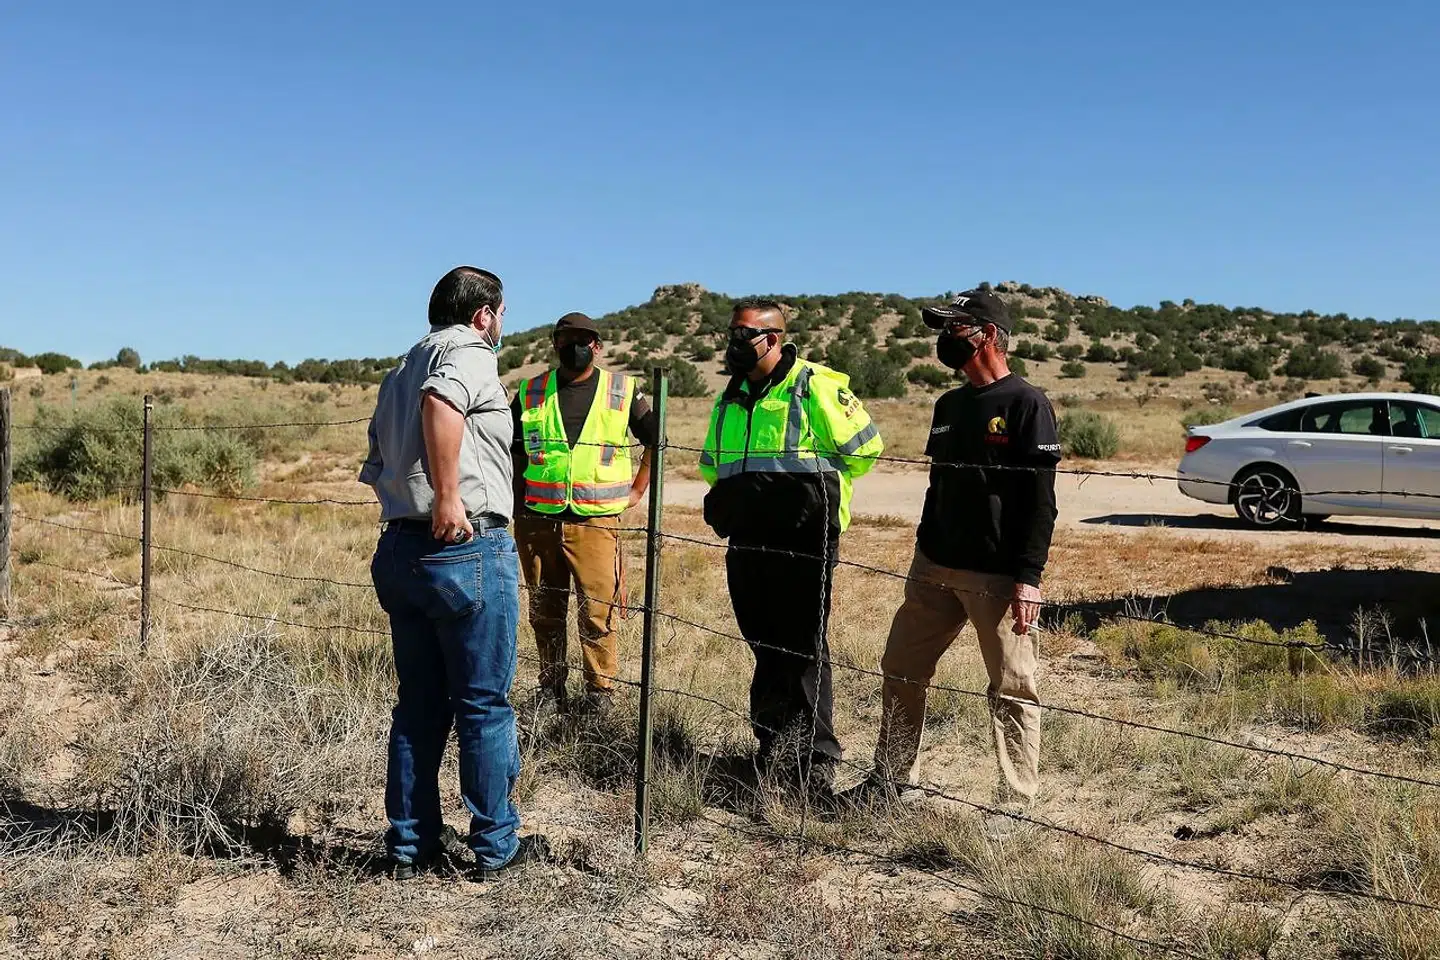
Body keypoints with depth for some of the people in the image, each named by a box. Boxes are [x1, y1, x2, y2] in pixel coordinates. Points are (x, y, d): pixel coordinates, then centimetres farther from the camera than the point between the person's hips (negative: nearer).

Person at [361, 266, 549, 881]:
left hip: (399, 548, 8)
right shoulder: (469, 352, -6)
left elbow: (374, 465, 22)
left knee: (419, 704, 15)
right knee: (484, 705, 3)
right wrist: (448, 499, -27)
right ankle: (496, 848, 14)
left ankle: (410, 846, 22)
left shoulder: (400, 372, 22)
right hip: (467, 550, -8)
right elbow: (441, 402, -29)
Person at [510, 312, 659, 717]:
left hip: (595, 521, -2)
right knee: (544, 612, 9)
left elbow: (656, 440, 14)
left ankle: (600, 690, 9)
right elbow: (512, 450, 19)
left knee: (598, 612, -5)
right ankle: (550, 687, 23)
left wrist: (637, 489, 7)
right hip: (537, 522, 2)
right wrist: (518, 501, 11)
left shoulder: (622, 391, 5)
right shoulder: (530, 393, 9)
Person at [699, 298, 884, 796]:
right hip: (747, 542, 7)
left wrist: (815, 488, 4)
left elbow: (864, 445, -2)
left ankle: (815, 764, 5)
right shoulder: (732, 397, 16)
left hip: (802, 540, -7)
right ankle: (774, 751, 24)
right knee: (765, 648, 13)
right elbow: (713, 464, 31)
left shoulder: (816, 385, -6)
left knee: (803, 651, -3)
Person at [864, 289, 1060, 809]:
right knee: (900, 670, 12)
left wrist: (1028, 578, -18)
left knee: (1013, 689, 0)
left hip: (997, 578, -8)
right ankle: (890, 780, 25)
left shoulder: (1027, 404, -8)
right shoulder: (948, 406, 15)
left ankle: (1018, 805, 10)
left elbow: (1041, 501, -13)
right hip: (933, 570, 8)